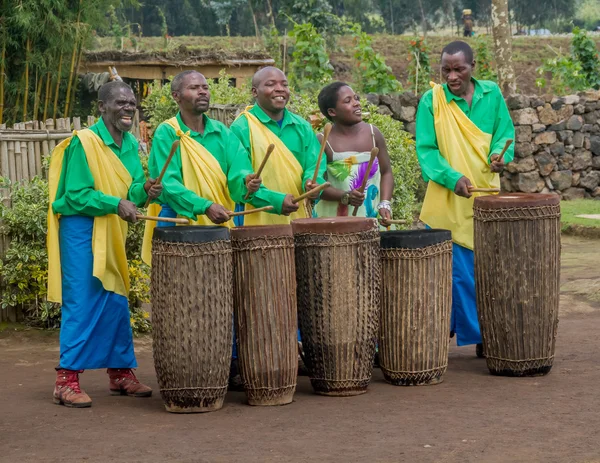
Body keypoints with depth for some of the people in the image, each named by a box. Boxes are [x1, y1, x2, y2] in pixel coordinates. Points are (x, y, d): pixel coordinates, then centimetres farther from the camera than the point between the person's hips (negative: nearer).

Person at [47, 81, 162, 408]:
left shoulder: (131, 145, 8)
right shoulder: (83, 142, -14)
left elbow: (132, 191, 8)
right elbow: (76, 195, -17)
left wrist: (144, 190, -14)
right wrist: (115, 203, -27)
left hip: (112, 234, 7)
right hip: (81, 230, -7)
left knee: (116, 304, 12)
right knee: (81, 304, -10)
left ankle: (121, 373, 22)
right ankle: (67, 380, -6)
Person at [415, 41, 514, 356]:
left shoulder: (491, 94, 5)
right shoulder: (431, 100, -4)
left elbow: (505, 133, 9)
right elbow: (426, 149, -6)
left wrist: (499, 154, -14)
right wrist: (452, 177, -21)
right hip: (446, 202, -3)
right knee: (457, 272, -2)